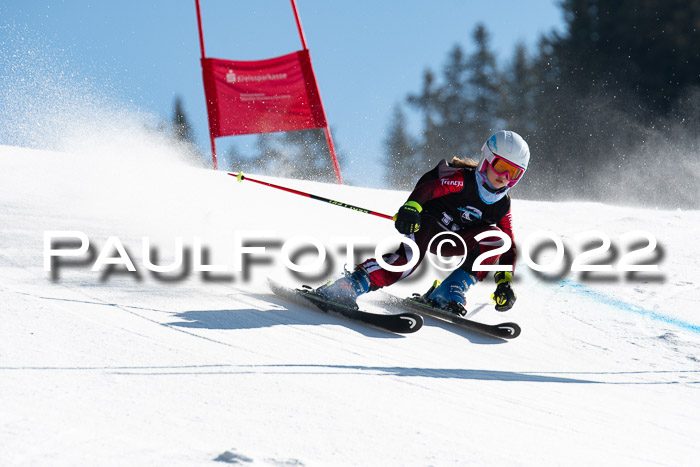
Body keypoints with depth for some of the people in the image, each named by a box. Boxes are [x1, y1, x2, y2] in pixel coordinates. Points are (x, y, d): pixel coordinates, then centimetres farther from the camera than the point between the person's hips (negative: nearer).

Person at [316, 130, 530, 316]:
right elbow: (428, 188, -26)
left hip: (449, 243, 6)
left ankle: (449, 293, -22)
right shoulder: (464, 180, -12)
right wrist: (411, 207, -47)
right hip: (426, 223, -6)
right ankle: (352, 284, -47)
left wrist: (505, 281, -7)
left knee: (494, 237, -19)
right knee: (410, 255, -38)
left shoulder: (502, 206, 5)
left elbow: (508, 248, 8)